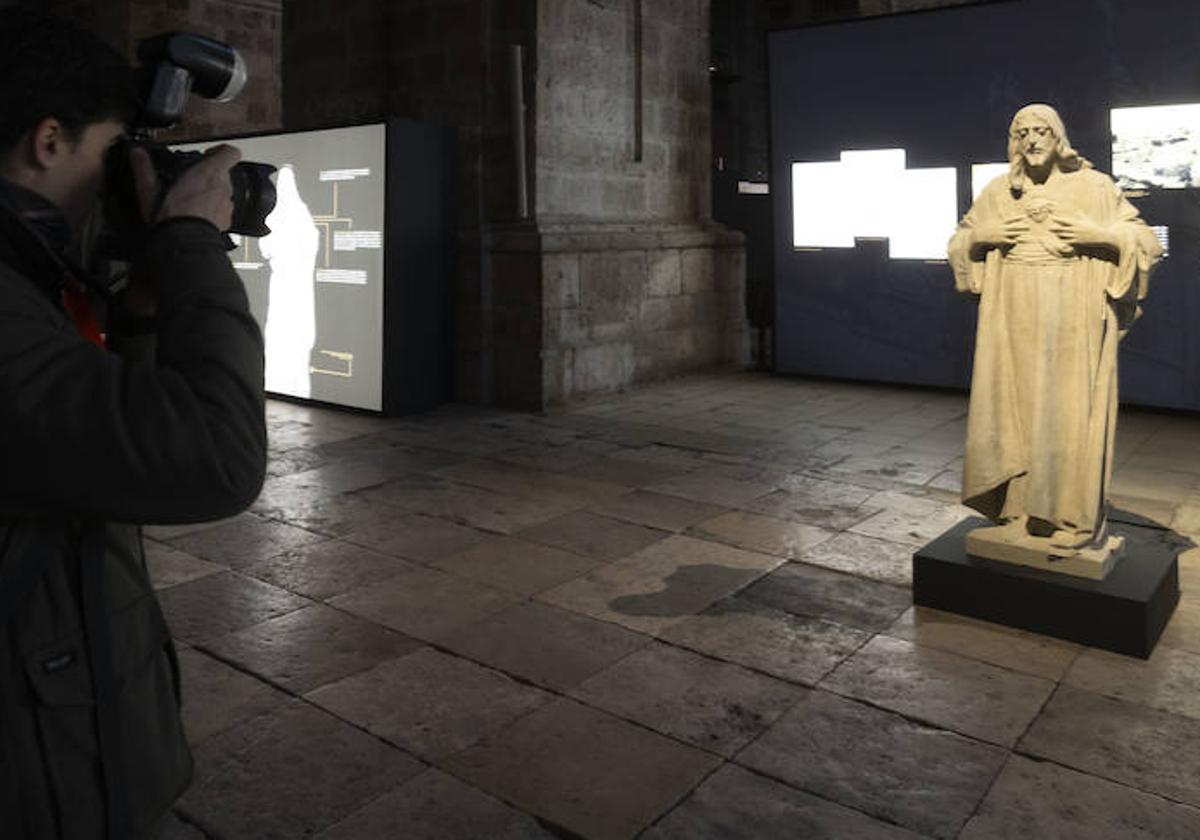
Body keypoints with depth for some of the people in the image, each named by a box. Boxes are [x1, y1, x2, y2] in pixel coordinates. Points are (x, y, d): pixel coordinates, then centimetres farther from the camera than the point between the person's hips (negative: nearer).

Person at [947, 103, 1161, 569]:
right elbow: (960, 243, 19)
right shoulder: (997, 192, 9)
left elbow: (1145, 240, 4)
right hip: (1013, 319, 3)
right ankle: (1017, 510, 14)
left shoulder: (1093, 187, 2)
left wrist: (1100, 235, -12)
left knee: (1069, 412, -3)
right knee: (1012, 408, 3)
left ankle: (1072, 518, 8)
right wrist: (981, 235, -1)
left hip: (1073, 320, -2)